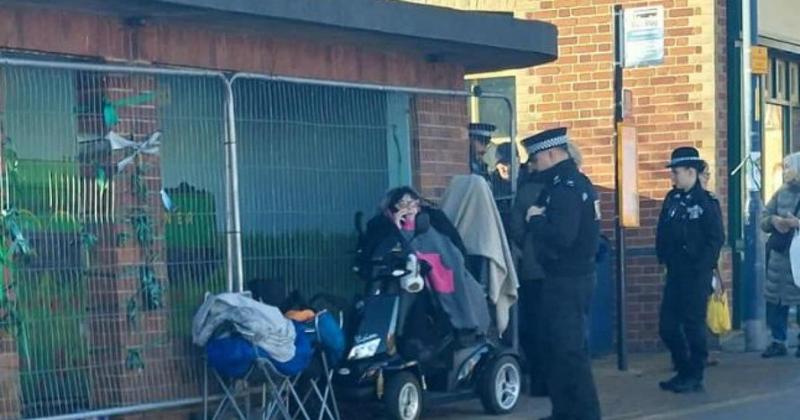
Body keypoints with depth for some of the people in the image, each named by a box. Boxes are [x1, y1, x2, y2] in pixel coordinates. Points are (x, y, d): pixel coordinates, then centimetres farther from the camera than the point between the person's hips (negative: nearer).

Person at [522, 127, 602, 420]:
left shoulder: (565, 188, -18)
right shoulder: (576, 181, 14)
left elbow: (560, 237, -29)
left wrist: (535, 219, -13)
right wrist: (538, 218, 0)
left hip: (566, 281, -11)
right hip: (575, 274, 11)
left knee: (569, 349, -6)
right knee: (555, 344, 17)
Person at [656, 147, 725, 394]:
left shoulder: (707, 202, -9)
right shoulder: (672, 199, 10)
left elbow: (716, 239, -13)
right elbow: (662, 232, 15)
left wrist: (701, 268, -15)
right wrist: (664, 258, 4)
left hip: (697, 275, -7)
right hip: (675, 273, 7)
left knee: (694, 325, -2)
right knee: (667, 327, 8)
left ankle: (695, 378, 10)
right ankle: (683, 372, 23)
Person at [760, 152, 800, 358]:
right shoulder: (781, 193, 10)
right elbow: (763, 221, 13)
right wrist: (773, 220, -8)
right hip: (779, 255, 5)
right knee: (775, 299, 5)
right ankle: (778, 341, 17)